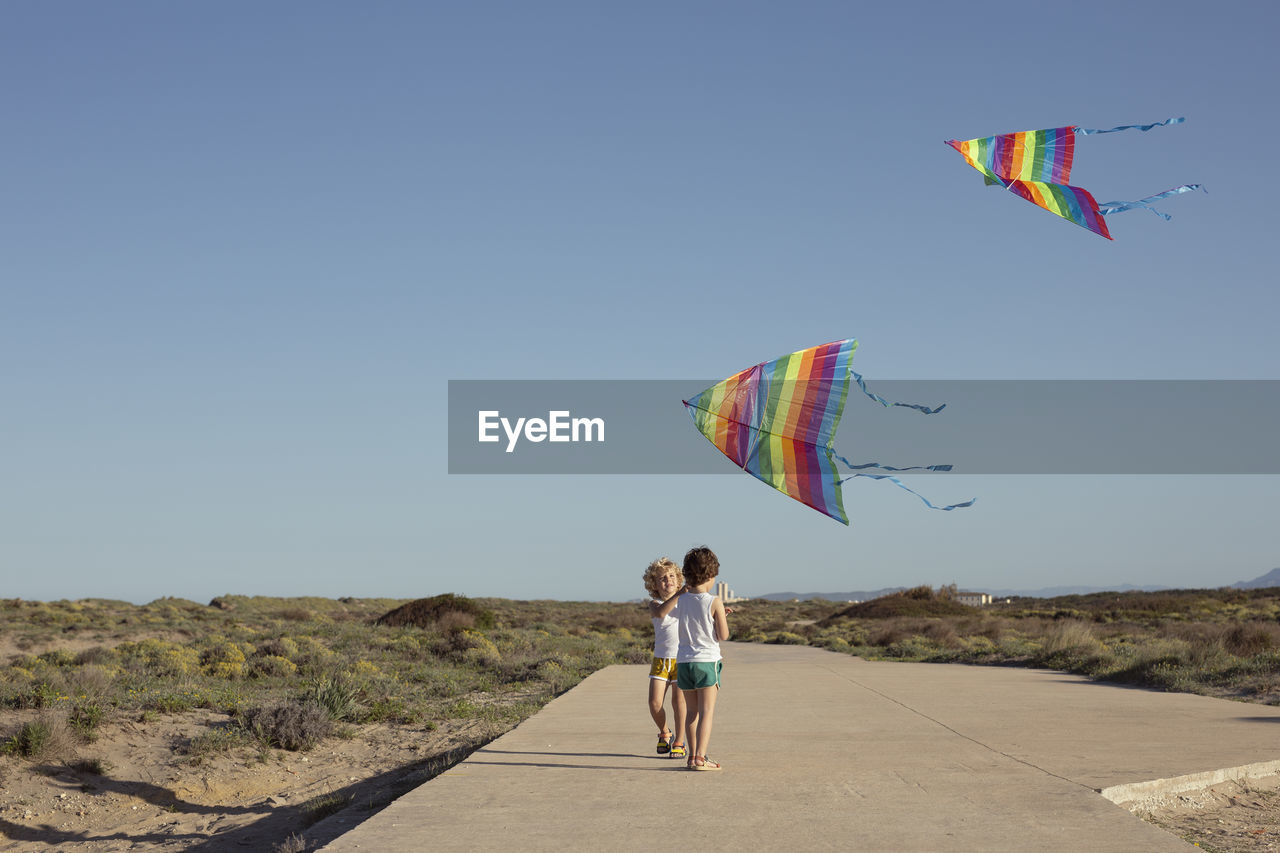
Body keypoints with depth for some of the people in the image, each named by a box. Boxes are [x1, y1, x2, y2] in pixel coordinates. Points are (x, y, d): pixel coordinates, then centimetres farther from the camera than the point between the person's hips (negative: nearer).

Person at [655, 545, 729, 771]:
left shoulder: (681, 600, 2)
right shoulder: (715, 602, -10)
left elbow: (660, 612, 22)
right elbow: (723, 636, -8)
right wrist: (723, 617, 11)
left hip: (683, 661, 5)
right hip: (707, 661, -5)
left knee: (692, 711, 14)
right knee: (707, 711, -4)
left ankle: (693, 756, 16)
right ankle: (700, 757, -13)